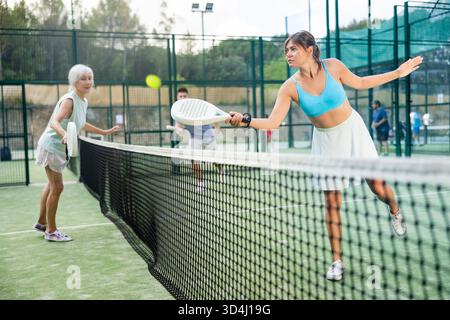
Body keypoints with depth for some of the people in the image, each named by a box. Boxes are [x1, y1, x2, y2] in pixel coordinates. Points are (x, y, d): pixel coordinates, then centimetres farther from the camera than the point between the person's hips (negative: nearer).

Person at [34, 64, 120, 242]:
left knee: (52, 185, 21)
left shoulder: (83, 101, 2)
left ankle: (41, 222, 38)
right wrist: (64, 135, -59)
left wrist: (104, 132, 22)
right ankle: (51, 231, 8)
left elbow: (81, 124, 19)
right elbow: (54, 122, -38)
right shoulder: (69, 100, -24)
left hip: (59, 147, 10)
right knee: (57, 187, -5)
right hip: (51, 145, -10)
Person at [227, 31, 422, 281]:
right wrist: (246, 120, -39)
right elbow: (273, 122, -21)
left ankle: (396, 213, 38)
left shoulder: (333, 66, -14)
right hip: (326, 140, 0)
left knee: (378, 185, -1)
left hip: (353, 130, 0)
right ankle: (337, 261, 15)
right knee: (332, 202, 1)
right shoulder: (290, 87, -15)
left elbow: (359, 83, 4)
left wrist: (398, 73, 6)